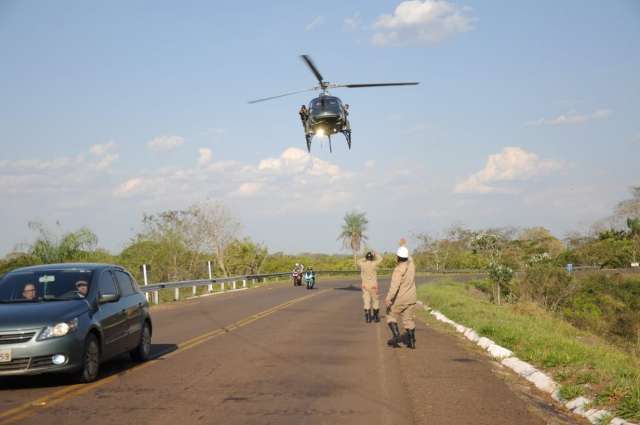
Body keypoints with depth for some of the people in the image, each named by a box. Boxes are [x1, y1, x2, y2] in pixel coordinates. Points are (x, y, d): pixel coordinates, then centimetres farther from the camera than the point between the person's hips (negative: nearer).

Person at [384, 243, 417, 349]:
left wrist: (388, 298, -39)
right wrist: (403, 245, 40)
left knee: (391, 316, 11)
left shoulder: (399, 269, -20)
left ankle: (396, 335, -6)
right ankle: (412, 341, 6)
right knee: (409, 319, 11)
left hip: (399, 299, -6)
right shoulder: (411, 264, 0)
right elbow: (408, 257, 25)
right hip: (411, 298, 6)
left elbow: (395, 285, -32)